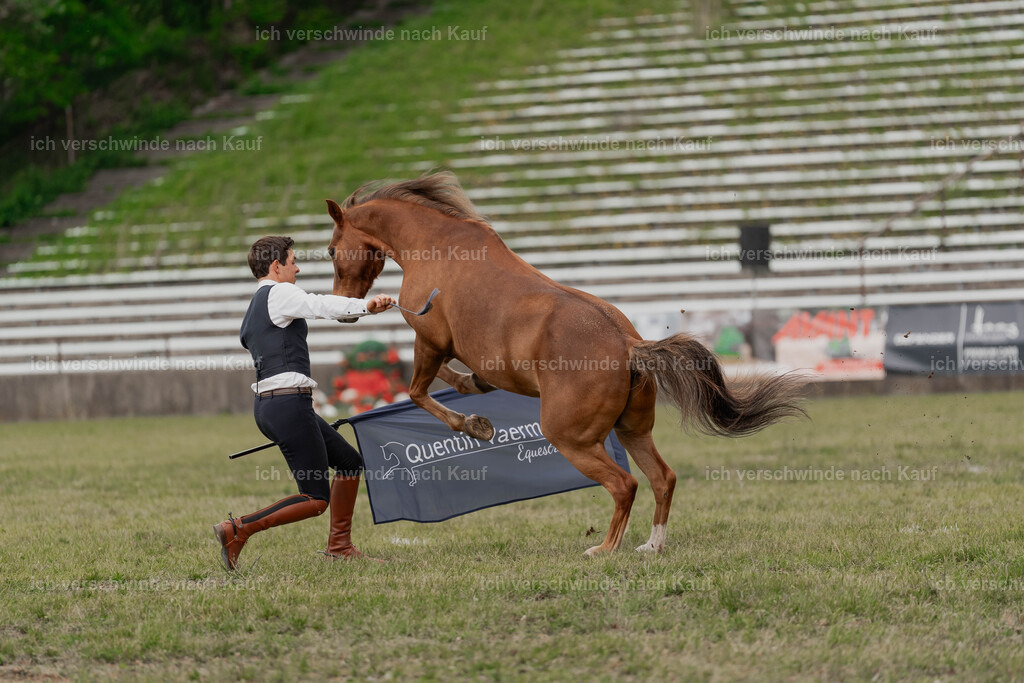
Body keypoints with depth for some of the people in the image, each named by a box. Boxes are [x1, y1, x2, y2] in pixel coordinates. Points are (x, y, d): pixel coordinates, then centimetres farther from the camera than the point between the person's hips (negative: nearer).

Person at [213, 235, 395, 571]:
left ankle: (339, 546, 19)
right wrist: (365, 305, -41)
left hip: (267, 403, 10)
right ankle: (238, 529, -17)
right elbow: (319, 305, -25)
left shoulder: (253, 311, 23)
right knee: (315, 499, -10)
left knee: (350, 461, 18)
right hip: (288, 401, -10)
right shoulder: (279, 293, -6)